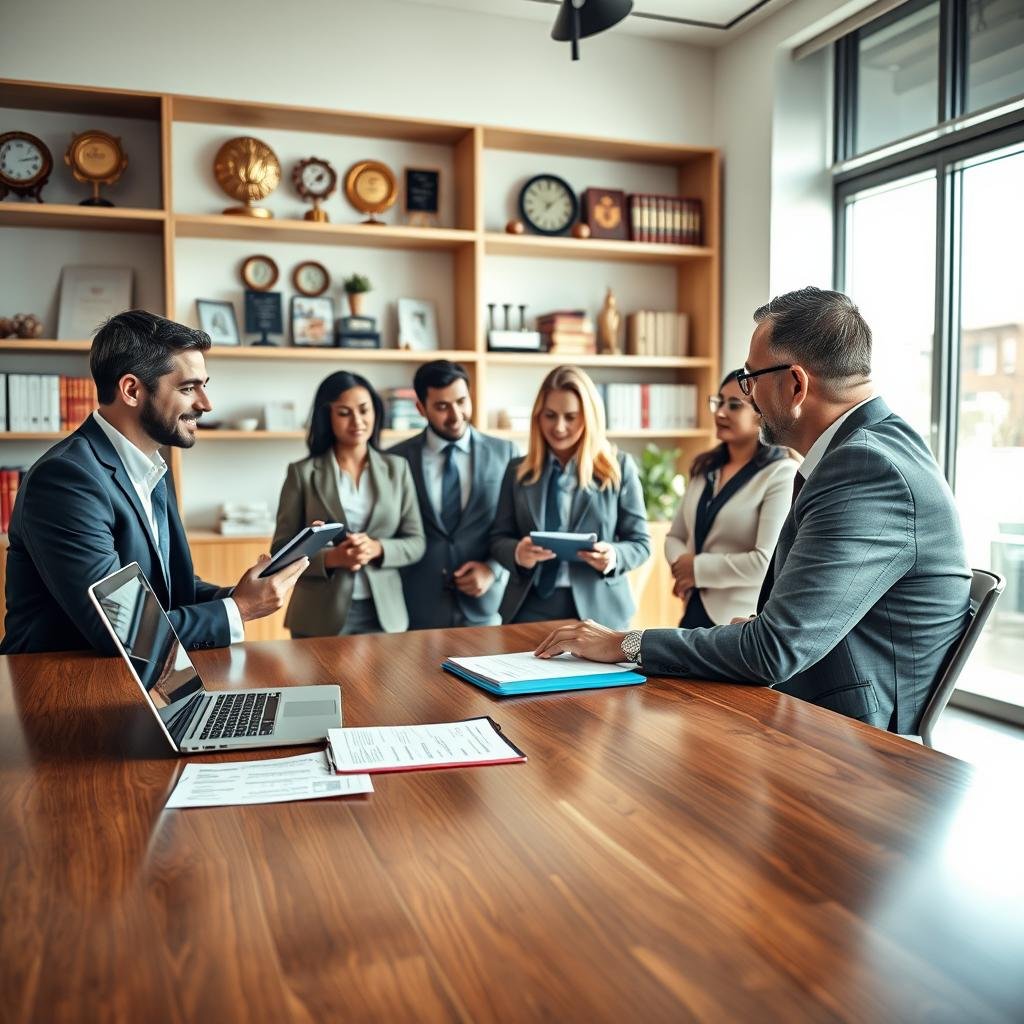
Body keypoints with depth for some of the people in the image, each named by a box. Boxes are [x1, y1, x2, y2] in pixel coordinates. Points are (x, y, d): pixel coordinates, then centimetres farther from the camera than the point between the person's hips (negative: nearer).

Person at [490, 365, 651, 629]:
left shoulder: (619, 468, -1)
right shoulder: (518, 471, 5)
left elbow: (640, 543, 1)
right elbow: (499, 539, 5)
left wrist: (614, 556, -21)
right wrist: (517, 553, -17)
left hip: (597, 608, -1)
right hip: (529, 608, 1)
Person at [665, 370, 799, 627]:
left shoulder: (783, 474, -12)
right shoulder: (705, 469, 10)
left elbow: (767, 562, -21)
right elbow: (675, 537, 13)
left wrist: (698, 569, -11)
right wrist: (680, 563, -10)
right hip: (697, 614, 7)